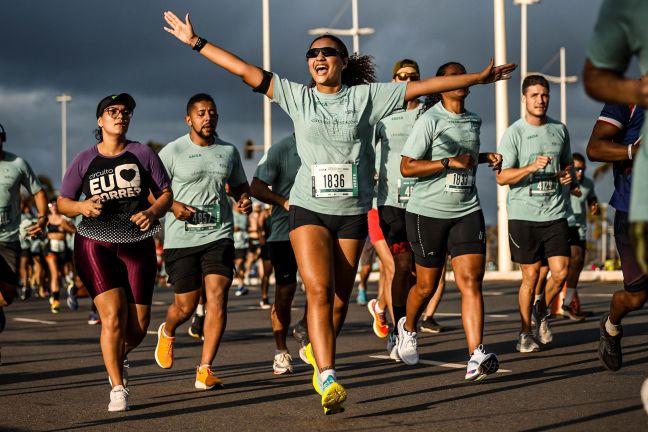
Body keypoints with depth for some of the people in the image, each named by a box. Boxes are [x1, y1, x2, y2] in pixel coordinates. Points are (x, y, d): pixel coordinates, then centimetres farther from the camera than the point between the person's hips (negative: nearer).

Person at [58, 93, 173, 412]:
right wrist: (82, 206, -14)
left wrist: (153, 212, -13)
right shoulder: (85, 160, 3)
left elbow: (165, 193, 8)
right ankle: (117, 389, -6)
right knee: (112, 315, -16)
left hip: (138, 245, 2)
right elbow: (61, 203, 8)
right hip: (95, 244, -1)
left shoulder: (143, 154, 4)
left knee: (138, 325, 3)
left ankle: (119, 359, 37)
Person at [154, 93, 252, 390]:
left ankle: (205, 370, -8)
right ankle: (167, 332, 41)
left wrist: (244, 199, 3)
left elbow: (239, 184, 25)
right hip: (181, 239, -2)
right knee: (186, 306, 3)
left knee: (217, 297, -13)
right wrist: (173, 206, -18)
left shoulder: (229, 151, 11)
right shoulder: (172, 152, -2)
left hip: (219, 235, 3)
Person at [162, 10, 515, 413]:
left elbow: (425, 86, 2)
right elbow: (244, 70, 2)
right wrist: (196, 42, -1)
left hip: (352, 213, 1)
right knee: (319, 291, -17)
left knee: (340, 301, 5)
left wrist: (479, 77, 2)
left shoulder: (366, 96, 3)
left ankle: (318, 357, 30)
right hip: (309, 209, -1)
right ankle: (328, 380, -21)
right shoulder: (297, 96, 4)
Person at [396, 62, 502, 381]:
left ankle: (476, 357, -20)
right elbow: (407, 167, -14)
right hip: (428, 212, -4)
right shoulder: (430, 121, -9)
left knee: (470, 280, -12)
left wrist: (485, 158, 10)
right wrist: (449, 162, -22)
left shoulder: (474, 121, 11)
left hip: (467, 211, 4)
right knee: (427, 285, 8)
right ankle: (408, 327, 41)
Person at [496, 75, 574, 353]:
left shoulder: (559, 129, 11)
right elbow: (502, 177, -10)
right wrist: (531, 167, -24)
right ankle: (525, 332, 15)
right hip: (523, 214, -4)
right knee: (530, 275, 0)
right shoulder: (513, 133, -3)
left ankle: (542, 310, 25)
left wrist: (567, 174, 5)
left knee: (561, 272, -5)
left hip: (555, 212, 4)